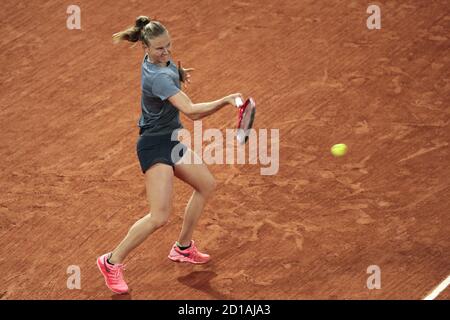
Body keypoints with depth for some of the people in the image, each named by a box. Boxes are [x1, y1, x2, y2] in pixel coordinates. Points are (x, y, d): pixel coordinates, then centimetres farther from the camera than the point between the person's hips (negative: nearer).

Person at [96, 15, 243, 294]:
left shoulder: (159, 58, -1)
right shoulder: (158, 78, -30)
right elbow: (192, 111, -40)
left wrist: (180, 72, 6)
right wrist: (226, 101, -49)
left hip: (171, 140, 10)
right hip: (155, 145, -10)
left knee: (207, 185, 22)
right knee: (160, 217, -18)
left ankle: (183, 248, 33)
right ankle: (112, 262, -1)